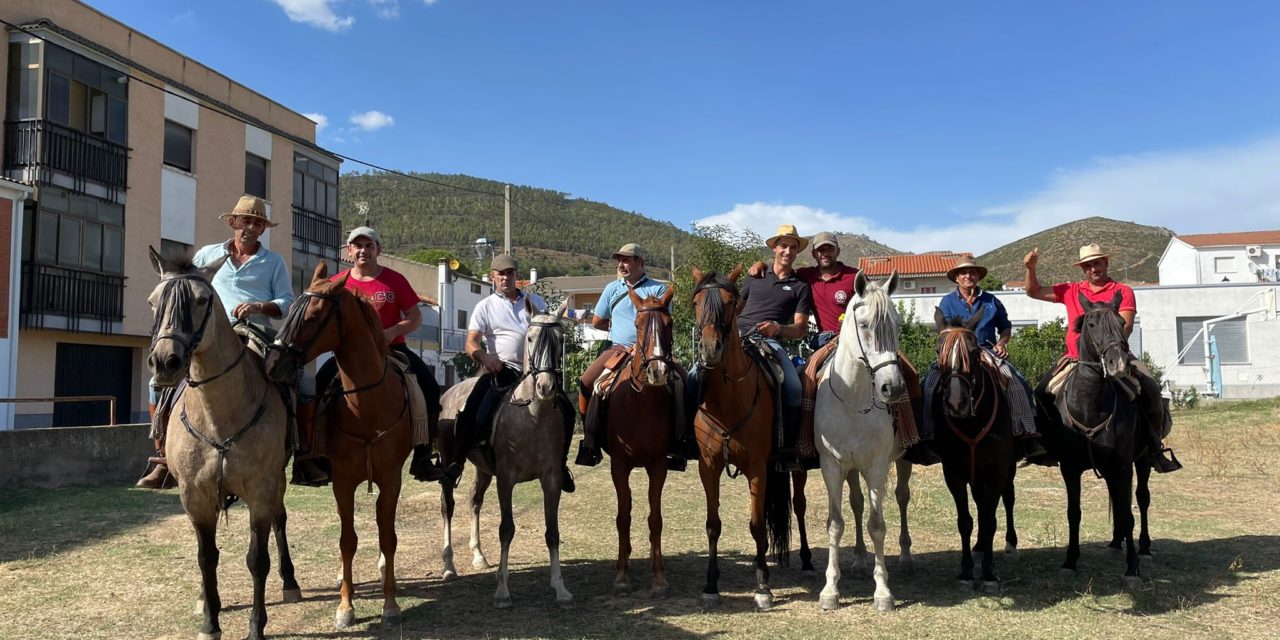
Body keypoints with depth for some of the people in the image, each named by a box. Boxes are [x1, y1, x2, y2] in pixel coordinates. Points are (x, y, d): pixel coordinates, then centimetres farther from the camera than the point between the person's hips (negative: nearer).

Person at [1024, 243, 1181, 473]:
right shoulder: (1071, 291, 13)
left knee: (1150, 388, -20)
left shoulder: (1122, 292, 4)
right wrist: (1031, 268, -1)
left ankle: (1155, 446, -5)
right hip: (1076, 358, 3)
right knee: (1042, 392, -10)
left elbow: (1126, 326, -8)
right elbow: (1034, 292, 16)